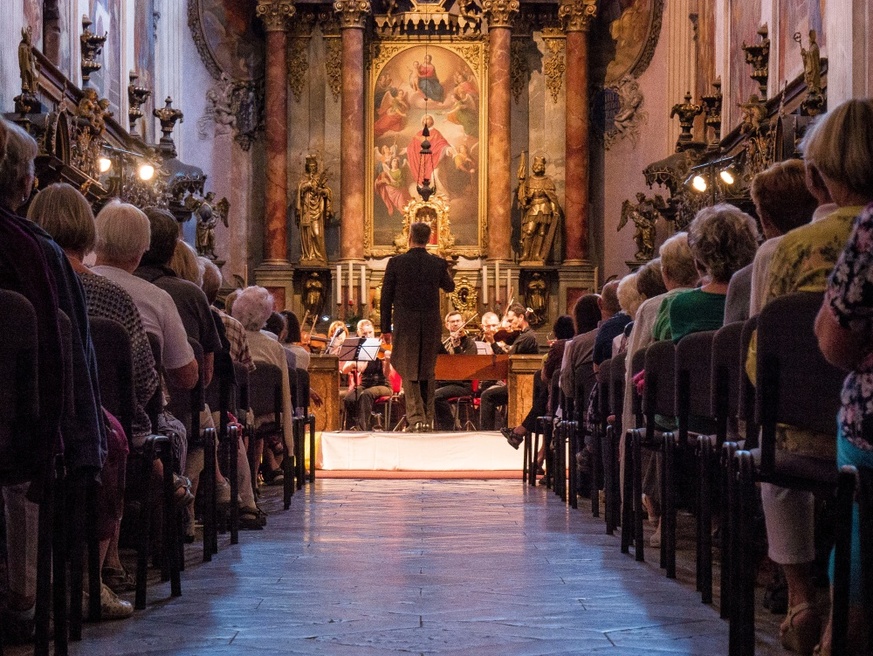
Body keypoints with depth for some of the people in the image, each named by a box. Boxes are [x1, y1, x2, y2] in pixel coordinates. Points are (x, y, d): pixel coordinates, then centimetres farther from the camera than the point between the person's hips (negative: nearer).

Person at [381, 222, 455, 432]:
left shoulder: (396, 263, -6)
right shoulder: (438, 264, -2)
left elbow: (386, 298, -3)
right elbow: (450, 287, 17)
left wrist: (386, 328, 4)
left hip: (405, 326, -2)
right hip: (431, 326, 2)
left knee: (409, 371, 3)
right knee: (427, 372, 13)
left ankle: (416, 418, -7)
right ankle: (428, 419, 15)